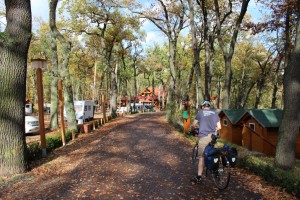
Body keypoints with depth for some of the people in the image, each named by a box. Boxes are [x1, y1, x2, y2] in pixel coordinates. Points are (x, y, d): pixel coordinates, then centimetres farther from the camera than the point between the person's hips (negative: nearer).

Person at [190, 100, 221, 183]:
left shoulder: (200, 112, 6)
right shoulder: (215, 113, 15)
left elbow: (193, 125, 9)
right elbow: (219, 127, 16)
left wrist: (192, 128, 30)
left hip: (204, 137, -3)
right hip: (213, 137, 4)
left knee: (202, 157, -2)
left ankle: (199, 177, -2)